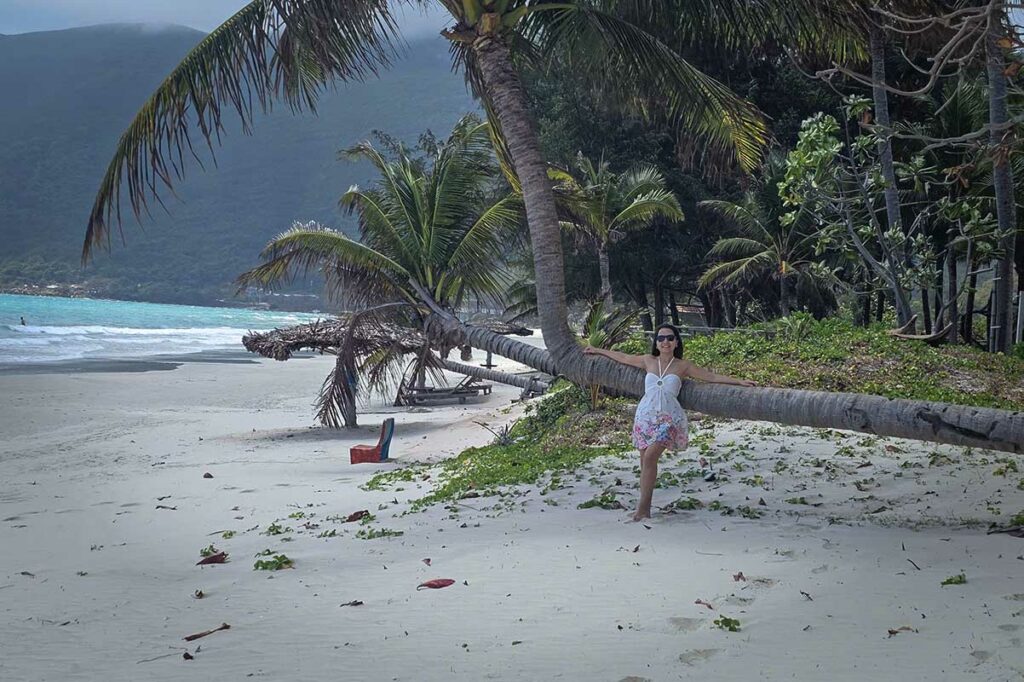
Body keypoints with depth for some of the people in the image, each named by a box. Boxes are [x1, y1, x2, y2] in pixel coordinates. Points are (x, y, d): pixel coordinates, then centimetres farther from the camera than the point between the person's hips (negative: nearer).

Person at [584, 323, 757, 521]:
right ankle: (644, 509, 5)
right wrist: (598, 351, 34)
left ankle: (643, 507, -17)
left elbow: (712, 376, 6)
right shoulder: (649, 361, 12)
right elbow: (623, 358, 25)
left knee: (650, 457, -19)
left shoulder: (683, 366, 6)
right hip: (645, 415, 3)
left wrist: (739, 382, 0)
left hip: (668, 418, -3)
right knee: (644, 461, 0)